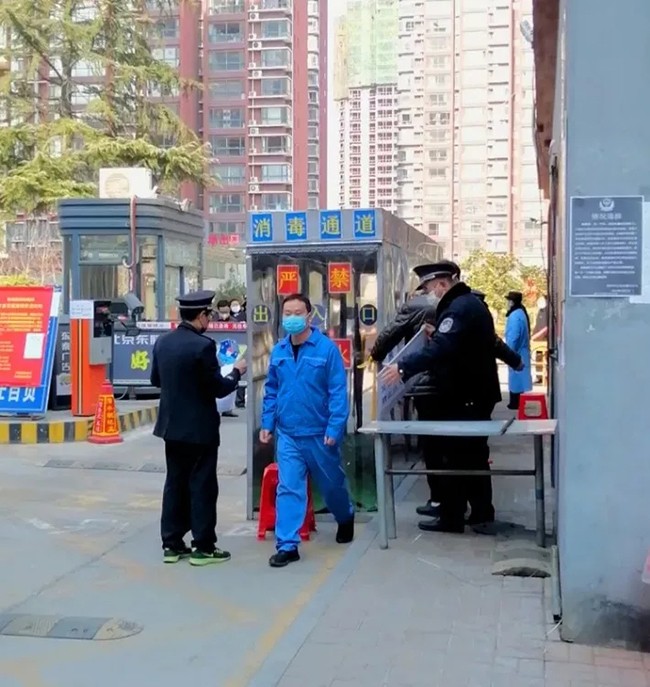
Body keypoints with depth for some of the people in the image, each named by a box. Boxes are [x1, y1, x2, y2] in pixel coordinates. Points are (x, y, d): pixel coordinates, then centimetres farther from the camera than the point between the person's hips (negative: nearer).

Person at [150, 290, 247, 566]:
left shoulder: (162, 342, 3)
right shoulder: (203, 345, -20)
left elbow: (155, 380, 14)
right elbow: (218, 388, -16)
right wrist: (236, 372, 1)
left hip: (171, 426, 7)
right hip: (199, 429, -7)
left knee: (175, 483, 14)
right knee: (202, 486, 2)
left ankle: (172, 544, 19)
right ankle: (203, 547, 7)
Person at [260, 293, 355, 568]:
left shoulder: (326, 348, -11)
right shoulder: (278, 351, 3)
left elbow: (338, 391, -12)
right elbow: (271, 391, 11)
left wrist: (335, 428, -17)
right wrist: (267, 423, 4)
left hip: (319, 433, -2)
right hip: (287, 434, 2)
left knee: (332, 483, 17)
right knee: (288, 489, -3)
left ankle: (346, 519, 45)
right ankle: (287, 545, 2)